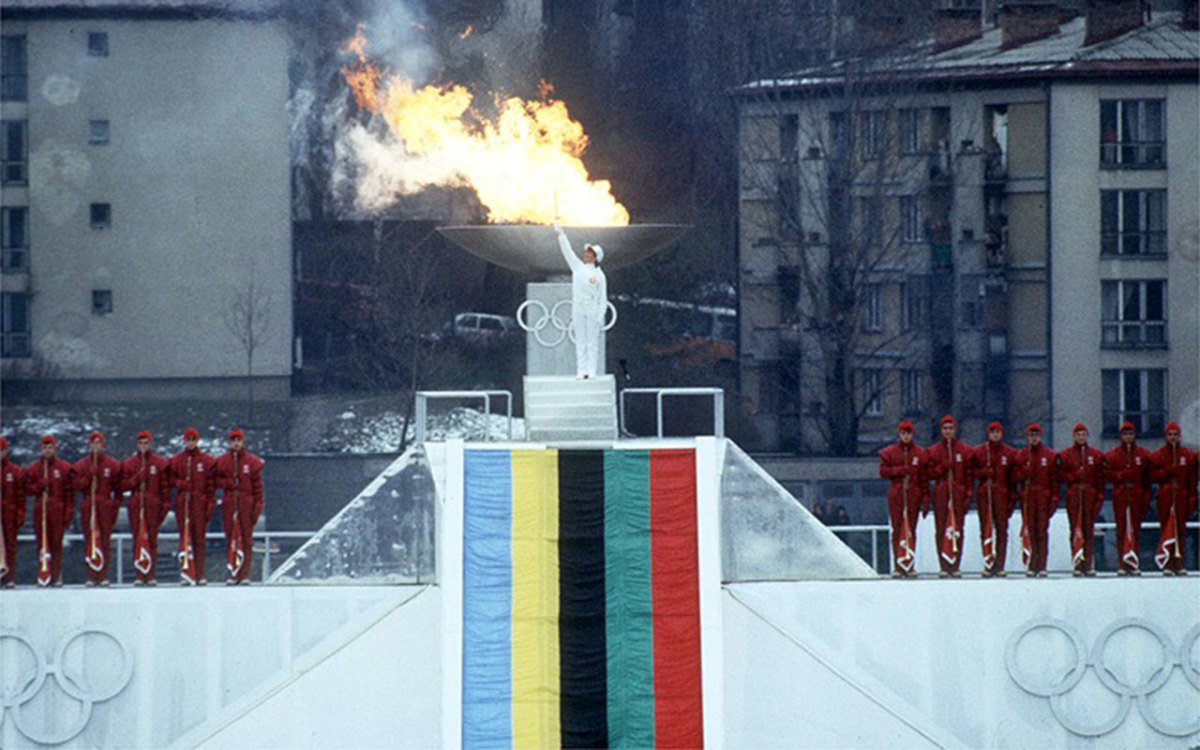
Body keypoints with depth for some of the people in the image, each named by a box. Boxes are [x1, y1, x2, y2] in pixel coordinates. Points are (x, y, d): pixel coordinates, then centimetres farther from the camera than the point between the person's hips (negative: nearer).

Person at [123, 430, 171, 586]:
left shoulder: (160, 463, 6)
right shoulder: (129, 463, 11)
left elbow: (165, 486, 4)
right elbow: (124, 485, 6)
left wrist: (166, 505, -3)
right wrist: (138, 478, -10)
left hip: (153, 505, -1)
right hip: (136, 506, 1)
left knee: (152, 539, -3)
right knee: (138, 539, -2)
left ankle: (151, 575, -2)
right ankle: (139, 575, -1)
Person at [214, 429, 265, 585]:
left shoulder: (252, 462, 3)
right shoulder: (222, 461, 8)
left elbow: (257, 487, 2)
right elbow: (215, 480, 12)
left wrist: (257, 507, -5)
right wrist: (228, 483, -7)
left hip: (246, 504, -2)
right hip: (229, 504, 2)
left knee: (246, 538, -4)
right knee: (230, 538, 1)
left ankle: (245, 574, -2)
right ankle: (233, 573, 3)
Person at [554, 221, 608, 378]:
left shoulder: (599, 275, 2)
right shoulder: (578, 267, 12)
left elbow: (603, 299, 0)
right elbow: (567, 251, 12)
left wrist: (601, 317, -8)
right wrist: (560, 233, 7)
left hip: (593, 311, -4)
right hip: (578, 310, 4)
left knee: (593, 341, -3)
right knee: (580, 341, 2)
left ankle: (592, 370, -2)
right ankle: (581, 370, 2)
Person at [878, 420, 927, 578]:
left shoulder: (920, 453, 8)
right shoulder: (889, 452, 8)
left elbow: (924, 478, 6)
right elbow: (883, 472, 2)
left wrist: (925, 500, 1)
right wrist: (901, 470, -11)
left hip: (913, 495, 1)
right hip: (896, 494, -1)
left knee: (911, 530, 0)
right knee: (897, 530, -4)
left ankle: (910, 565, 3)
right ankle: (898, 566, -2)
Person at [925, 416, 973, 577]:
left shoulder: (965, 450, 8)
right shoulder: (933, 451, 10)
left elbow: (969, 475, 6)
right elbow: (929, 473, 7)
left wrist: (968, 496, -1)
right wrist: (943, 467, -10)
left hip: (958, 493, 0)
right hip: (940, 494, 0)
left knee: (957, 529, -3)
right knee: (941, 529, -5)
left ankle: (955, 565, 0)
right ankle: (944, 566, -4)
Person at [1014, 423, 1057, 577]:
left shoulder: (1049, 455, 8)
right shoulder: (1021, 455, 11)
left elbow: (1054, 478, 6)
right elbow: (1017, 477, 8)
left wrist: (1054, 498, -1)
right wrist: (1024, 473, -13)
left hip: (1044, 495, -1)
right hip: (1027, 496, 1)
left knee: (1042, 530, -5)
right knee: (1029, 531, -4)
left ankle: (1042, 566, -4)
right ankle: (1031, 566, -2)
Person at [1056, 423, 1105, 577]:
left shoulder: (1096, 455, 11)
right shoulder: (1065, 455, 9)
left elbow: (1100, 478, 8)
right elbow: (1061, 475, 6)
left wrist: (1100, 496, 0)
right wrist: (1075, 476, -10)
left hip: (1090, 495, 1)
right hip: (1073, 495, -1)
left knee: (1089, 530, -3)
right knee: (1075, 531, -4)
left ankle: (1089, 565, -2)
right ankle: (1077, 565, -4)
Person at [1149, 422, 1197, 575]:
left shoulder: (1188, 455, 9)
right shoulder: (1158, 456, 7)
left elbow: (1192, 479, 7)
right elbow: (1152, 476, 2)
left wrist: (1192, 499, 0)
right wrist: (1167, 472, -12)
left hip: (1181, 497, 1)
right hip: (1165, 498, -1)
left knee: (1181, 530, 0)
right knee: (1166, 529, -4)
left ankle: (1179, 564, 3)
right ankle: (1167, 564, -3)